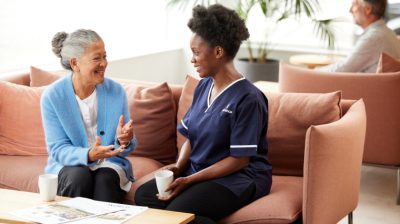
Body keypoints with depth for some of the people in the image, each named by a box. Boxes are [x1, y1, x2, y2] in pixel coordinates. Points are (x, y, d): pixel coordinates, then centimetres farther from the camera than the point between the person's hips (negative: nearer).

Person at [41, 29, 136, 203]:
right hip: (69, 166, -1)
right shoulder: (52, 96, -10)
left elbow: (125, 148, 0)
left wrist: (123, 140, -25)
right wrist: (89, 155, -31)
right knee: (79, 176, -32)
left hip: (110, 164, 1)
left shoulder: (116, 91, -4)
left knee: (106, 178, -30)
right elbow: (58, 149, -11)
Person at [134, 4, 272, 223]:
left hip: (239, 177, -7)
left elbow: (239, 160, -17)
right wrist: (179, 166, -7)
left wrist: (189, 180, -20)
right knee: (143, 195, -15)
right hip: (199, 171, 7)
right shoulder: (203, 87, 8)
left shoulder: (247, 98, -17)